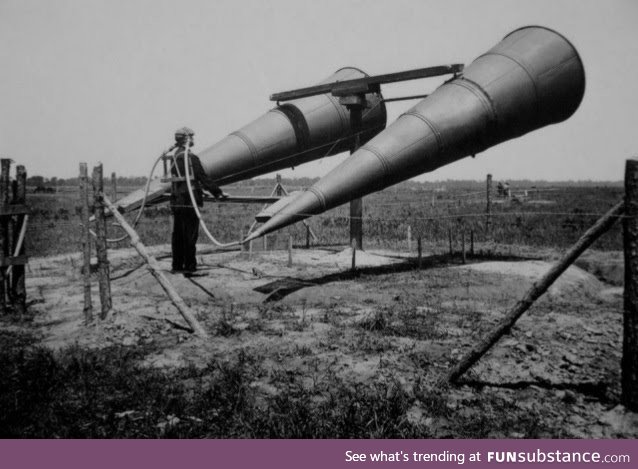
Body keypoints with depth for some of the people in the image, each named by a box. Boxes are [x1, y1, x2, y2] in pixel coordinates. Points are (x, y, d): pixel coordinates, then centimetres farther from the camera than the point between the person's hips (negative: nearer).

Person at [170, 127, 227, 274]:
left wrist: (199, 192, 30)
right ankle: (189, 267, 2)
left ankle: (177, 266, 20)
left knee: (178, 234, 12)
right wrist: (218, 192, -5)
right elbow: (203, 178, -12)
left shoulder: (174, 158, 14)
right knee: (190, 235, -2)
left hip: (176, 202, 8)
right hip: (189, 202, -8)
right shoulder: (191, 158, -11)